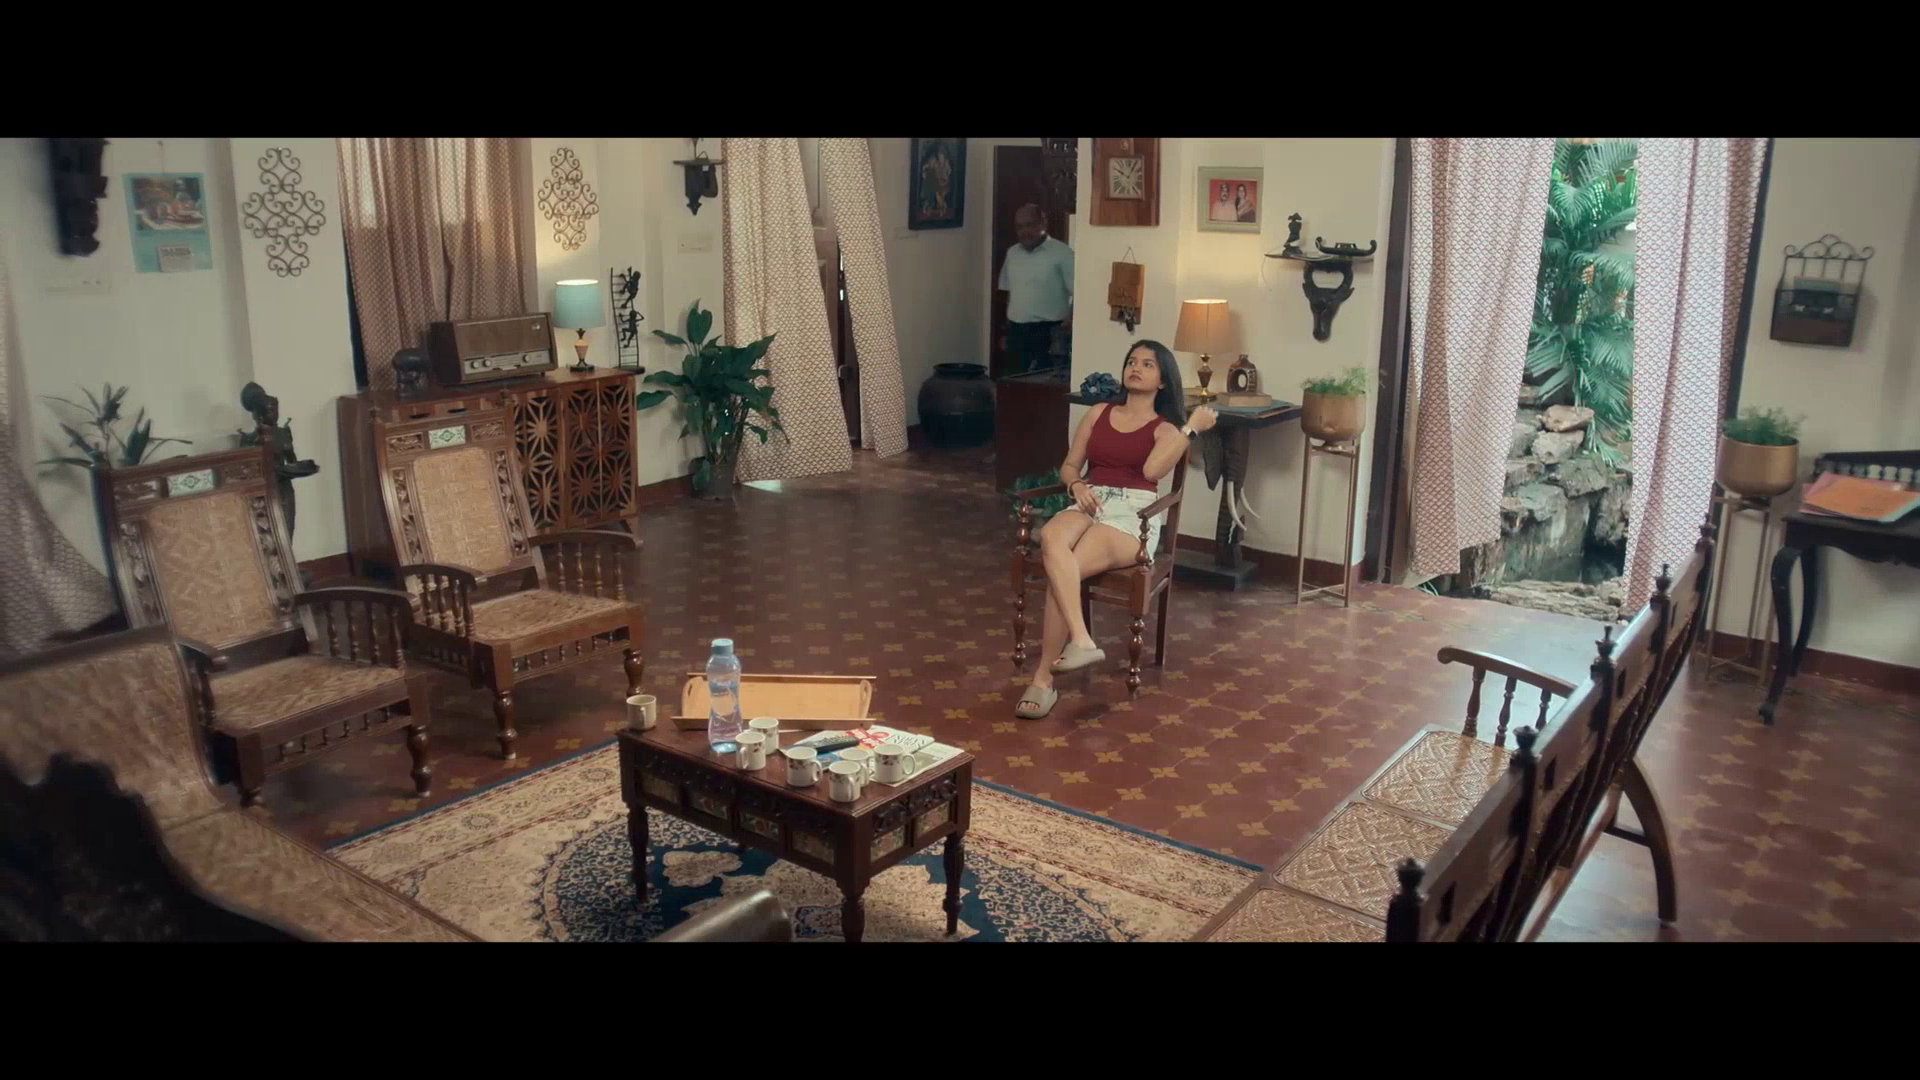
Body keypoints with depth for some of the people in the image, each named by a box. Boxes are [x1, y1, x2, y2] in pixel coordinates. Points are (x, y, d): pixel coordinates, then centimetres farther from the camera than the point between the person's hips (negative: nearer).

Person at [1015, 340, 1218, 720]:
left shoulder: (1165, 429, 11)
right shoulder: (1098, 414, 23)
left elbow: (1152, 470, -10)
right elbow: (1068, 466, 20)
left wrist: (1192, 427, -9)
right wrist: (1077, 485, -3)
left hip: (1133, 512, -3)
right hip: (1089, 503, 3)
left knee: (1062, 570, -32)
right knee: (1051, 539, -37)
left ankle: (1043, 678, -27)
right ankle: (1081, 640, -41)